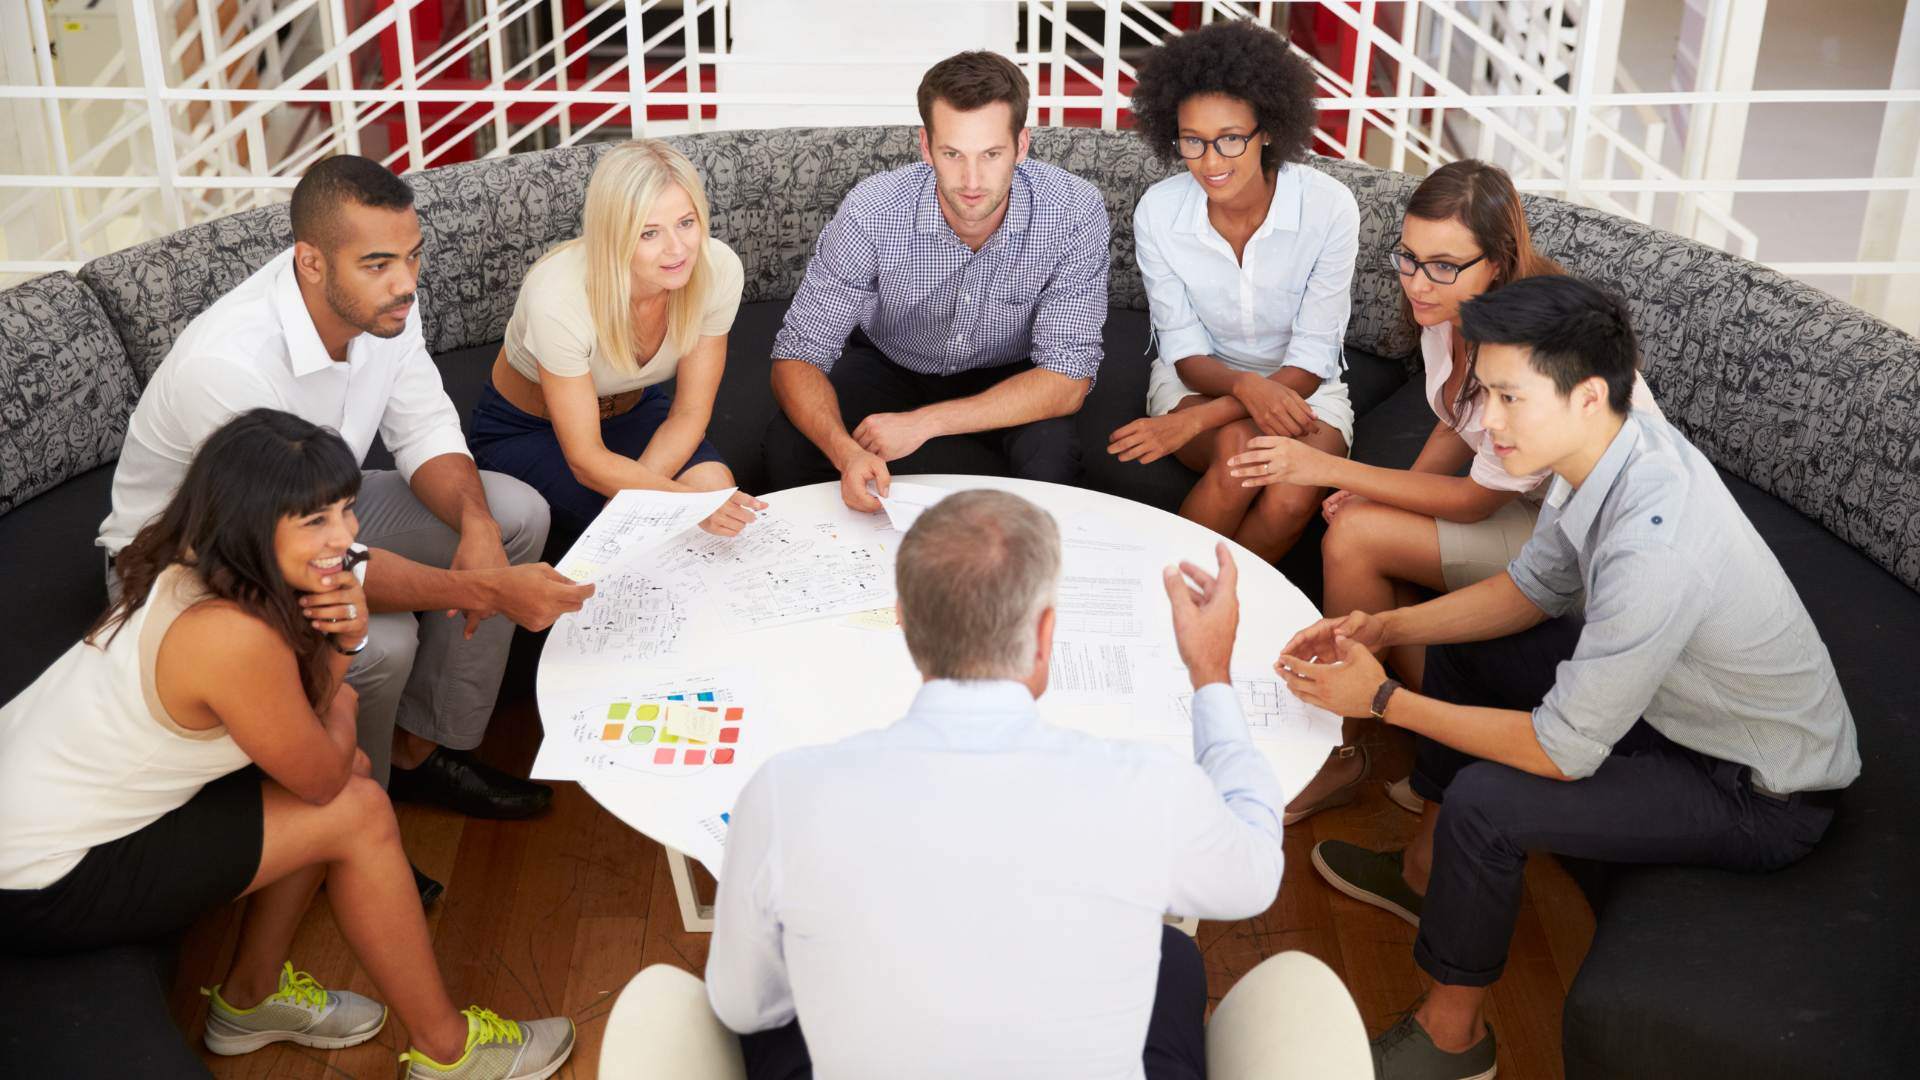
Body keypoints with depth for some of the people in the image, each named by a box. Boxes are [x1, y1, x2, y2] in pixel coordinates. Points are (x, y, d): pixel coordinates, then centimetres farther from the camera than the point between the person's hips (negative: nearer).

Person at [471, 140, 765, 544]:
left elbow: (689, 413, -14)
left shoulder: (718, 268, -25)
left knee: (716, 484, -26)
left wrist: (636, 489, -31)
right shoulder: (559, 295, -36)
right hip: (525, 431, -3)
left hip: (633, 411, 3)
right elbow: (586, 459, -29)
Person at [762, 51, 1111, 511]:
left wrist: (923, 422, -34)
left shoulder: (1075, 211, -28)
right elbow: (797, 357, -23)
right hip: (887, 366, 0)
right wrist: (847, 452, -45)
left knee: (1051, 452, -33)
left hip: (1005, 379, 0)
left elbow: (1067, 379, -26)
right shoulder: (870, 212, -28)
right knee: (788, 443, -28)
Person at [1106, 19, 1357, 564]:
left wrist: (1198, 420, -29)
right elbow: (1187, 354, -9)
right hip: (1199, 376, 0)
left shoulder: (1329, 206, -20)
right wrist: (1247, 387, -33)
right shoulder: (1158, 211, -15)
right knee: (1238, 451, -35)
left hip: (1299, 384, 0)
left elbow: (1311, 360, -18)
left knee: (1294, 497, -33)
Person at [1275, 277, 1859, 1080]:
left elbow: (1562, 751, -30)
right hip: (1673, 691, 9)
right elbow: (1536, 586, 4)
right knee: (1461, 643, 12)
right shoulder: (1605, 445, -13)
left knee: (1484, 802, -25)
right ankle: (1427, 871, 31)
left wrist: (1384, 700, -23)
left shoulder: (1651, 549, -39)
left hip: (1764, 798, -9)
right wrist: (1386, 629, -7)